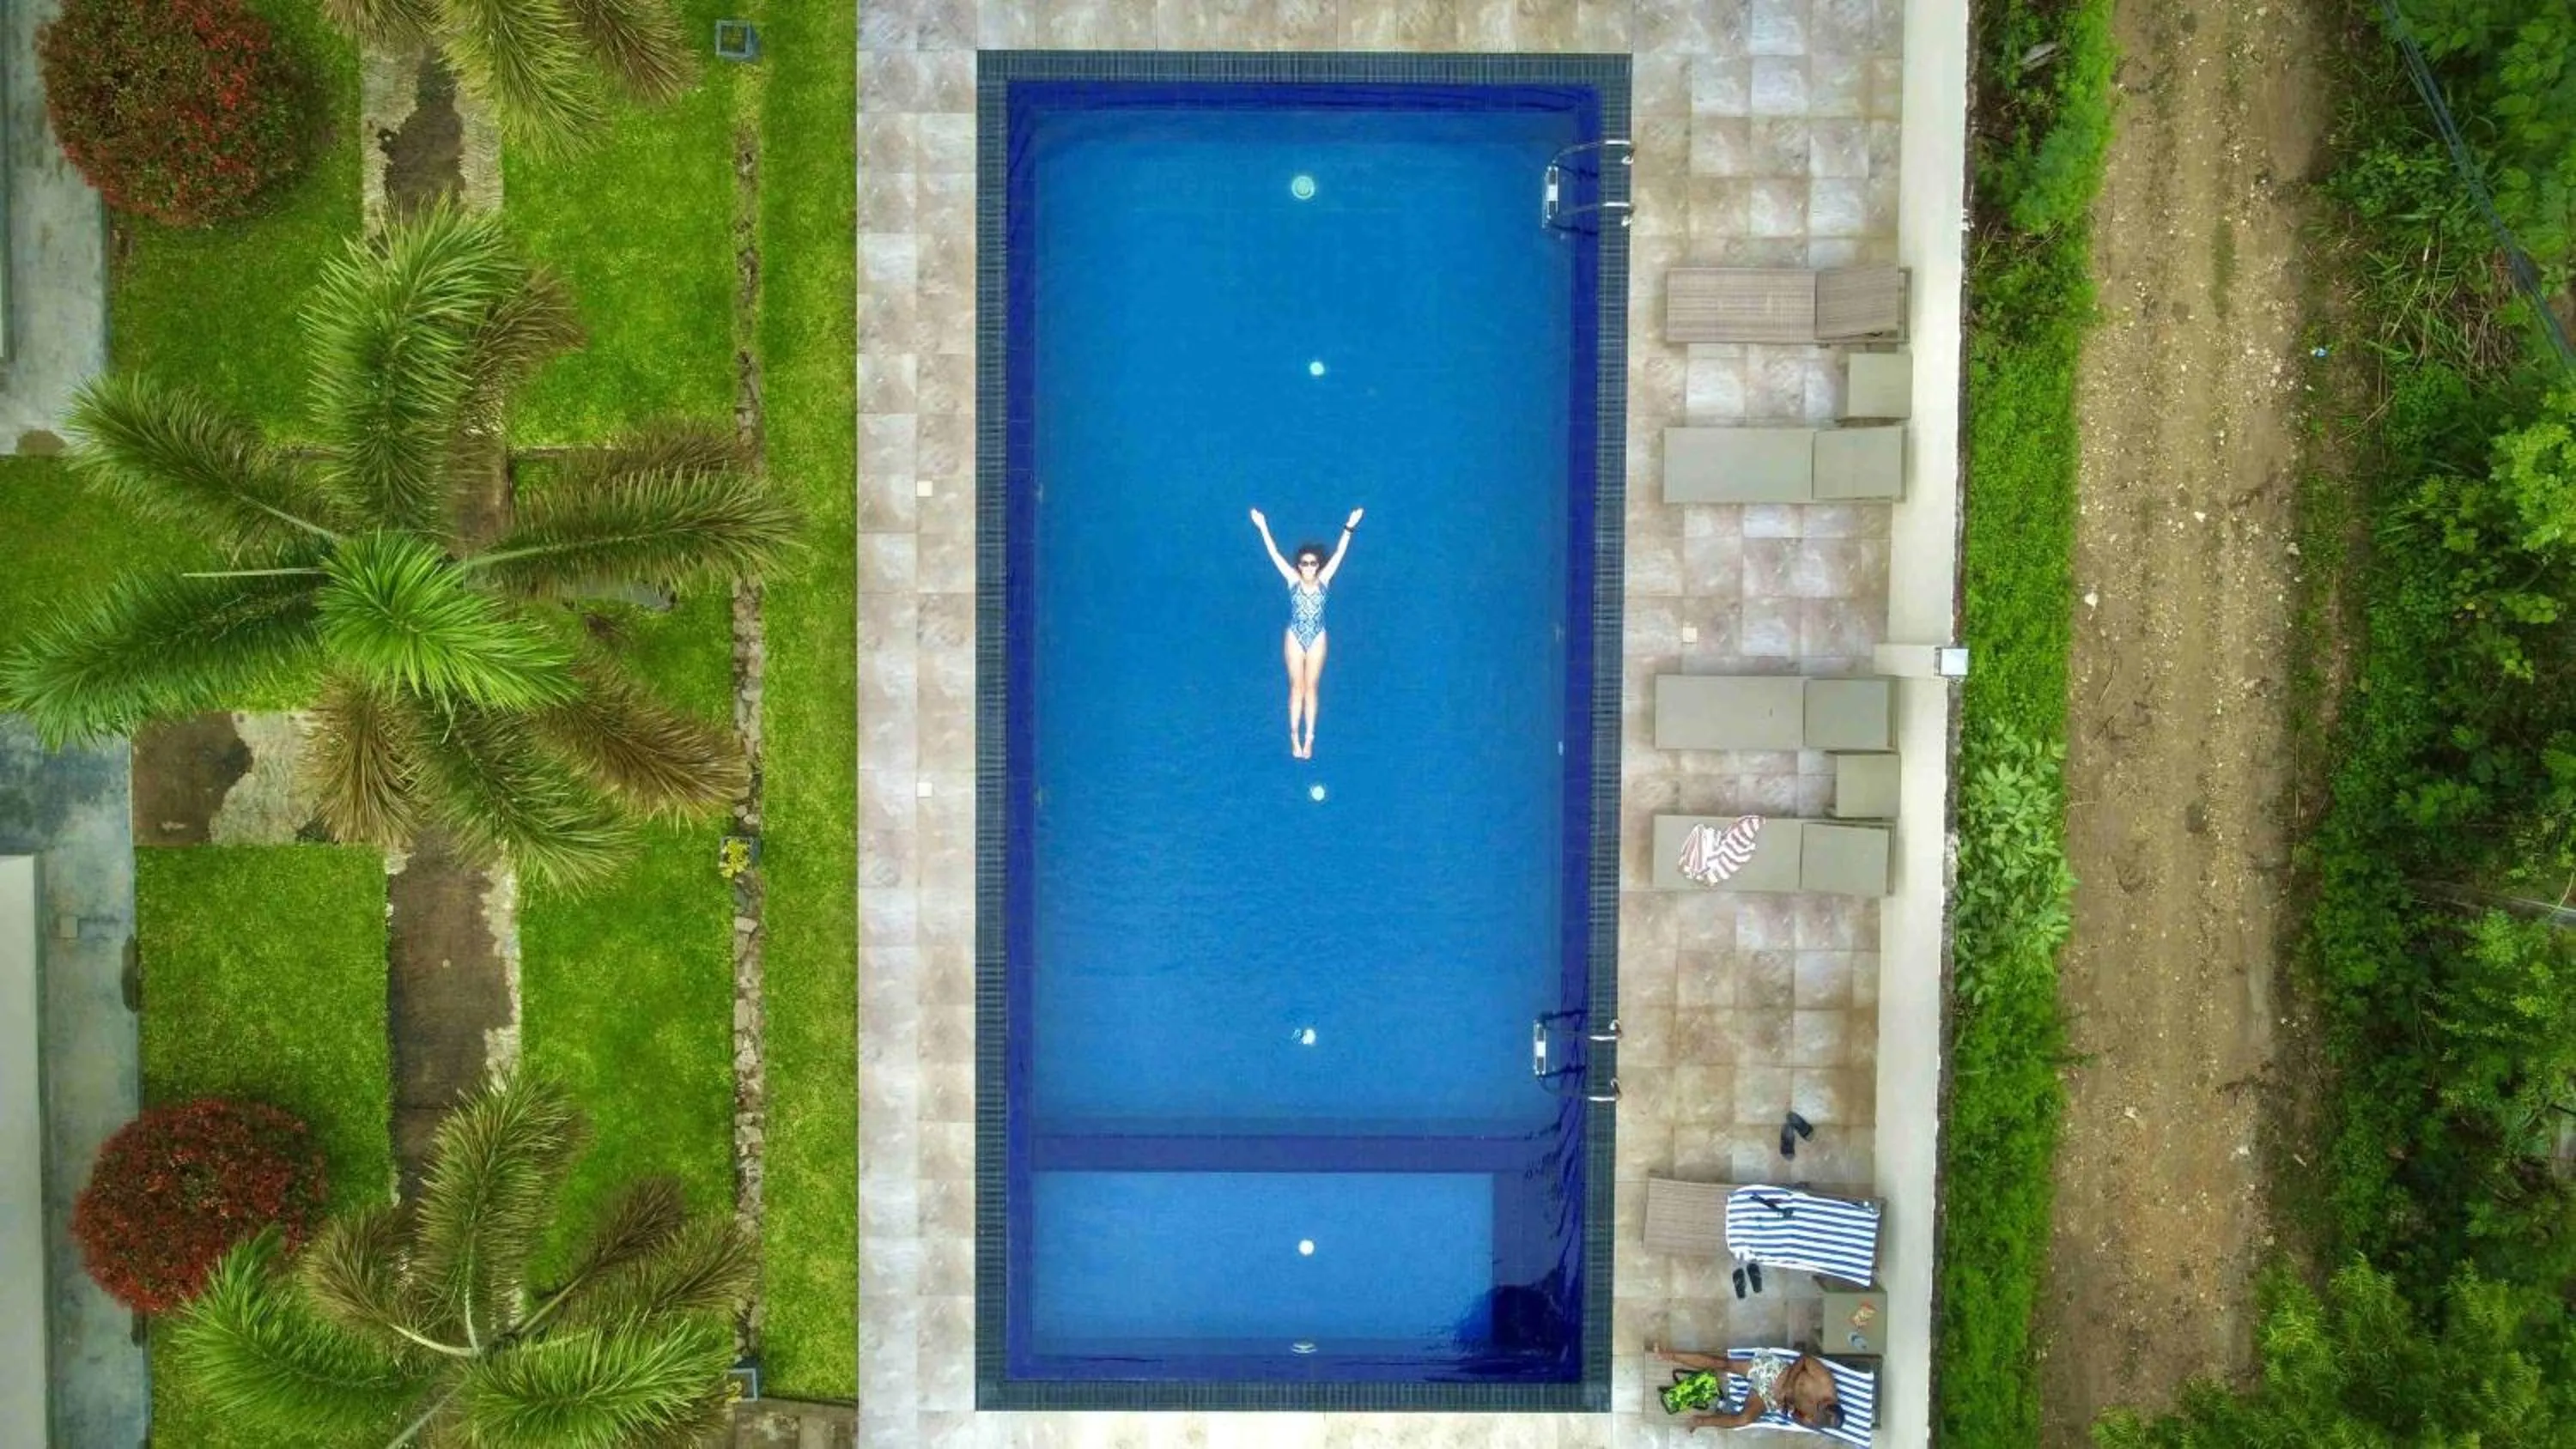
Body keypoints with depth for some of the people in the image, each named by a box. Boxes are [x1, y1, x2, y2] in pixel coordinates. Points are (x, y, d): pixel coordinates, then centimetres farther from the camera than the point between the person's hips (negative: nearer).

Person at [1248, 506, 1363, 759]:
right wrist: (1263, 527, -18)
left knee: (1311, 688, 7)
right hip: (1295, 638, -1)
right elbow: (1274, 554, -11)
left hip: (1317, 639, 1)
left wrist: (1349, 527, -16)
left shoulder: (1324, 580, -4)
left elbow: (1339, 553, -9)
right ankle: (1295, 737, 10)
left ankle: (1309, 738, 11)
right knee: (1296, 688, 5)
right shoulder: (1292, 580, -6)